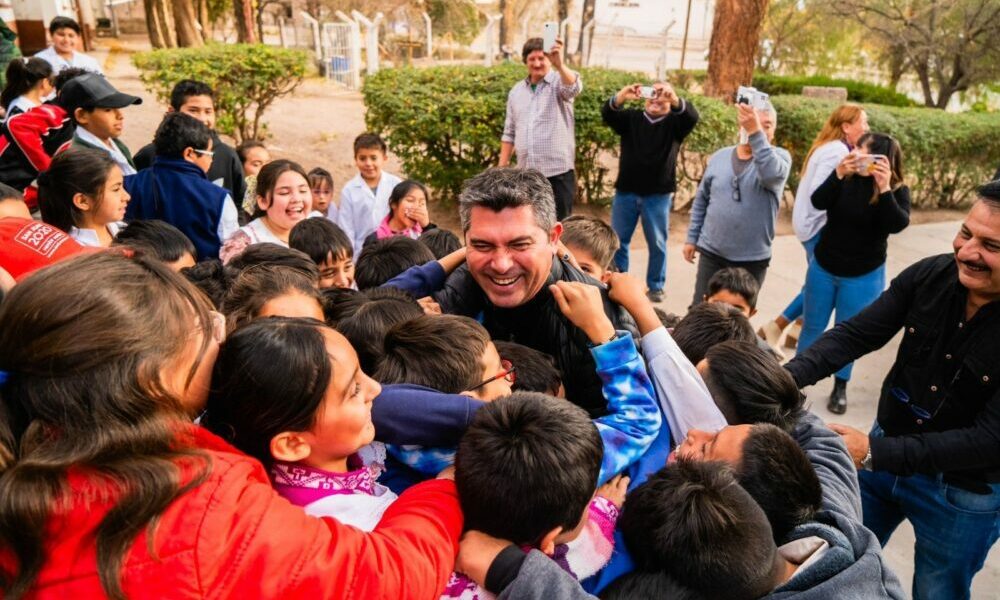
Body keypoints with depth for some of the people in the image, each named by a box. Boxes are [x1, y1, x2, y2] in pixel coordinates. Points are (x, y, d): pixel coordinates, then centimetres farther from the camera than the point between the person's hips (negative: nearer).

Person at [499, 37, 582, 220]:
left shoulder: (559, 82, -2)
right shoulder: (516, 90, 13)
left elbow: (574, 87, -28)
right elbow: (509, 133, 16)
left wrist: (559, 64, -47)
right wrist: (502, 167, 10)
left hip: (558, 172, -5)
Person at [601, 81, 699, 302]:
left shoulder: (675, 122, 5)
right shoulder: (631, 117, 8)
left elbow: (692, 117, -16)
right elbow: (607, 114, -9)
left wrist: (674, 98, -35)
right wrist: (622, 96, -29)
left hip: (658, 195, -1)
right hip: (626, 192, 1)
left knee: (657, 244, 6)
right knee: (618, 240, 7)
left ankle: (656, 286, 18)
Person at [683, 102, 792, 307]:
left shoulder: (779, 156, -6)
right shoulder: (719, 158, 2)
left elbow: (771, 174, -31)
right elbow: (701, 201, 10)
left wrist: (755, 132, -38)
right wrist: (692, 238, 8)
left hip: (752, 260, -1)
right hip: (712, 254, 2)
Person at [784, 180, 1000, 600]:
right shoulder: (929, 276, -14)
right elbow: (856, 334, -14)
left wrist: (874, 453, -33)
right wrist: (789, 376, -31)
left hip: (964, 494, -3)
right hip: (886, 451, 4)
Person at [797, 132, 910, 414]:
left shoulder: (897, 190, -11)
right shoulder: (846, 179, -7)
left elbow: (898, 225, -26)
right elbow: (818, 202, -21)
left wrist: (884, 189, -37)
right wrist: (839, 174, -35)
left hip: (864, 276, -1)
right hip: (823, 267, 2)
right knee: (812, 327, 13)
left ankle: (840, 388, 26)